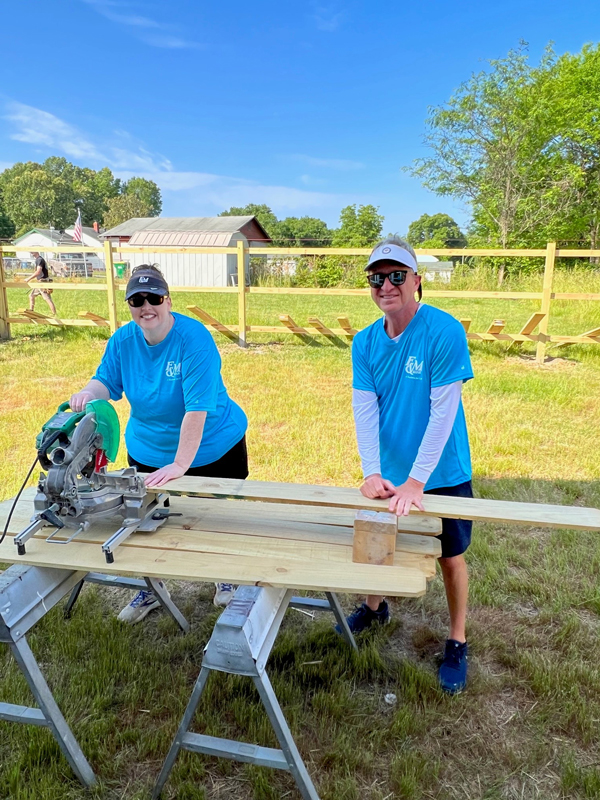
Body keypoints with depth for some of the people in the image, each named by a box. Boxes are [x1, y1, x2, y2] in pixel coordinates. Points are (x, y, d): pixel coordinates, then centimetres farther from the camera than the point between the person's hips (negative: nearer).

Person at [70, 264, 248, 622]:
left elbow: (197, 407, -32)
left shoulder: (194, 338, -27)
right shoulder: (123, 339, -8)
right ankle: (151, 590, 43)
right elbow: (107, 381, 1)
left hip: (211, 448, -4)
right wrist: (89, 393, -24)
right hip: (148, 451, 5)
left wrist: (180, 464, -34)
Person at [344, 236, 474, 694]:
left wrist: (415, 481, -24)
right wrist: (372, 473, -22)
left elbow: (443, 412, -22)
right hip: (386, 473, 5)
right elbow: (365, 411, -10)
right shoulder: (365, 342, -5)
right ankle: (375, 608, 49)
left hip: (442, 474, -4)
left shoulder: (445, 332, -20)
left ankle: (457, 643, 35)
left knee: (451, 556, 12)